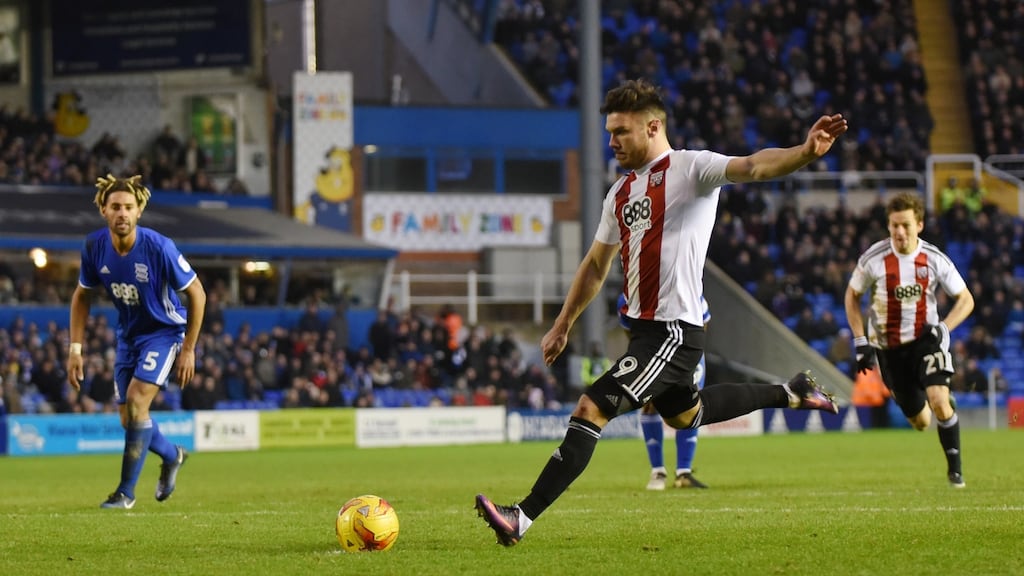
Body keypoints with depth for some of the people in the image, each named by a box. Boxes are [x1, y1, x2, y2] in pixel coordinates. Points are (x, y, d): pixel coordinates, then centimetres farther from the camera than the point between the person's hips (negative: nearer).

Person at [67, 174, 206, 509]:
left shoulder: (159, 248, -27)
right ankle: (172, 456, 39)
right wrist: (75, 349, -3)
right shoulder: (94, 247, -14)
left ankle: (126, 491, -10)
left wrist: (188, 349, -13)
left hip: (164, 331, -5)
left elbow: (197, 293, -15)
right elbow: (82, 296, 3)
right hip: (128, 334, 5)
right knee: (128, 418, 6)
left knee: (136, 400, -21)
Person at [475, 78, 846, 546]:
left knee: (590, 411, -16)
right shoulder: (620, 193, 13)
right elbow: (596, 265, 23)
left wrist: (804, 153, -47)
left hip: (675, 330, -10)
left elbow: (752, 167, -28)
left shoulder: (690, 168, -11)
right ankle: (791, 394, 44)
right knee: (684, 415, 28)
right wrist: (562, 326, 23)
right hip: (643, 326, 10)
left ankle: (522, 517, -17)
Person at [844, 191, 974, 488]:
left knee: (939, 402, -23)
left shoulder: (934, 259, -10)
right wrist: (861, 342, -2)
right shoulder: (874, 258, -11)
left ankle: (954, 466, -4)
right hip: (888, 346, 1)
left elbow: (965, 299, 0)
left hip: (926, 340, -1)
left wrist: (943, 328, -16)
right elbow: (852, 296, 4)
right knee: (920, 422, 5)